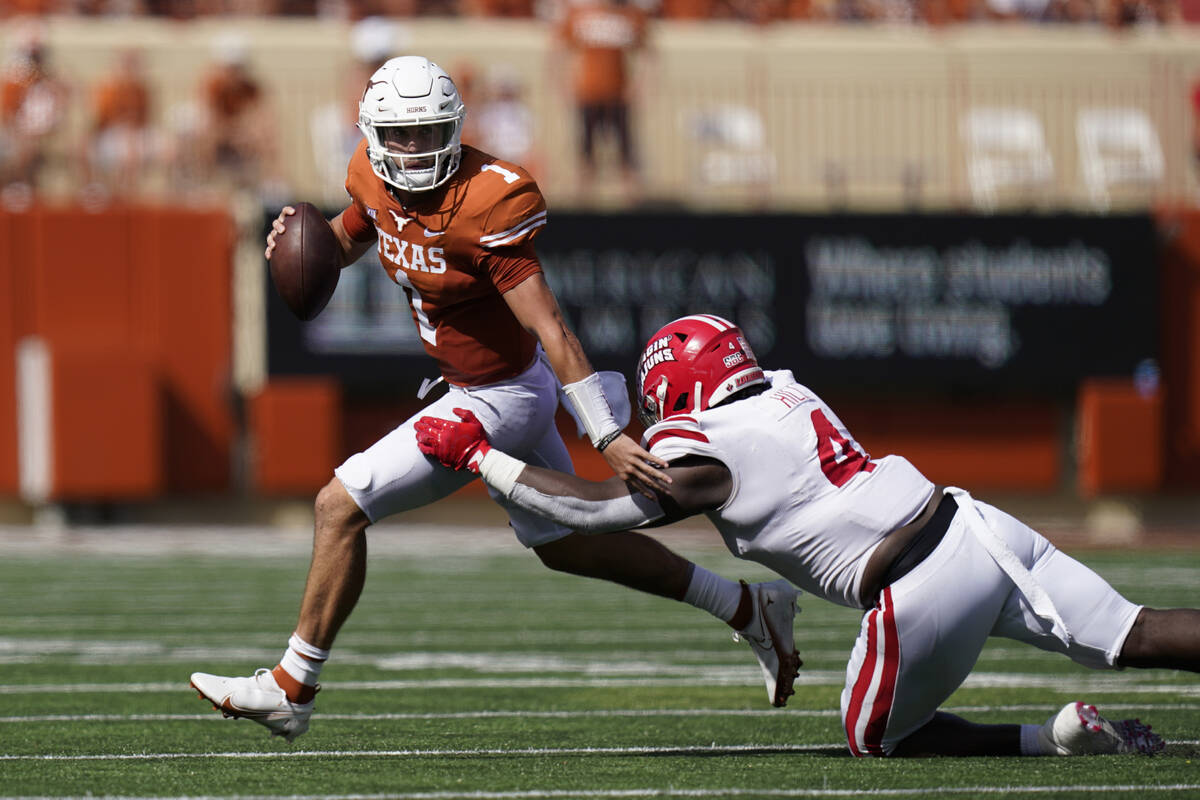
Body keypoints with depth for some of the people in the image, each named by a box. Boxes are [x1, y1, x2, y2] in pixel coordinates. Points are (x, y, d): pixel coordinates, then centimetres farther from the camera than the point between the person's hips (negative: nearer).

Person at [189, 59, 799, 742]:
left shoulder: (484, 209, -28)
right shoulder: (377, 178, -4)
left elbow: (551, 328, -29)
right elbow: (350, 238, 19)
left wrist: (609, 437, -30)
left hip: (498, 401, -9)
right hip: (510, 392, 9)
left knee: (340, 506, -8)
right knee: (566, 545, 21)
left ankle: (291, 690, 3)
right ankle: (750, 609, 30)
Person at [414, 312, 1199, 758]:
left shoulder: (709, 457, -4)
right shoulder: (786, 393, 17)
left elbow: (598, 508, 2)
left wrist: (476, 453, 7)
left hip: (927, 591, -7)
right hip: (981, 528, 7)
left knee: (879, 738, 14)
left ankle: (1057, 738, -4)